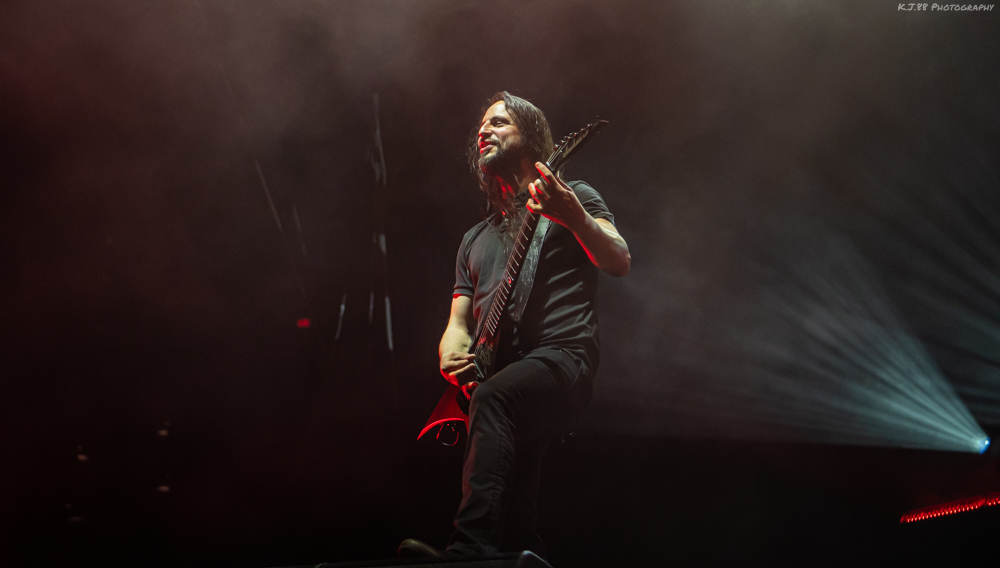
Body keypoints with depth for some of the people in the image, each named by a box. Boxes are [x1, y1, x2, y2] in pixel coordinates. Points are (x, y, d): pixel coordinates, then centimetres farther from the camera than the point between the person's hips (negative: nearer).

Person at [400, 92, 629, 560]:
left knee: (492, 398, -37)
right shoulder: (475, 239, 28)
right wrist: (452, 352, -1)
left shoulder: (572, 196, 13)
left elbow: (620, 262, -4)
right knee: (515, 523, -6)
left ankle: (470, 549, -45)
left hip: (562, 355, -5)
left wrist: (572, 215, -22)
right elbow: (459, 318, 23)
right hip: (496, 375, 6)